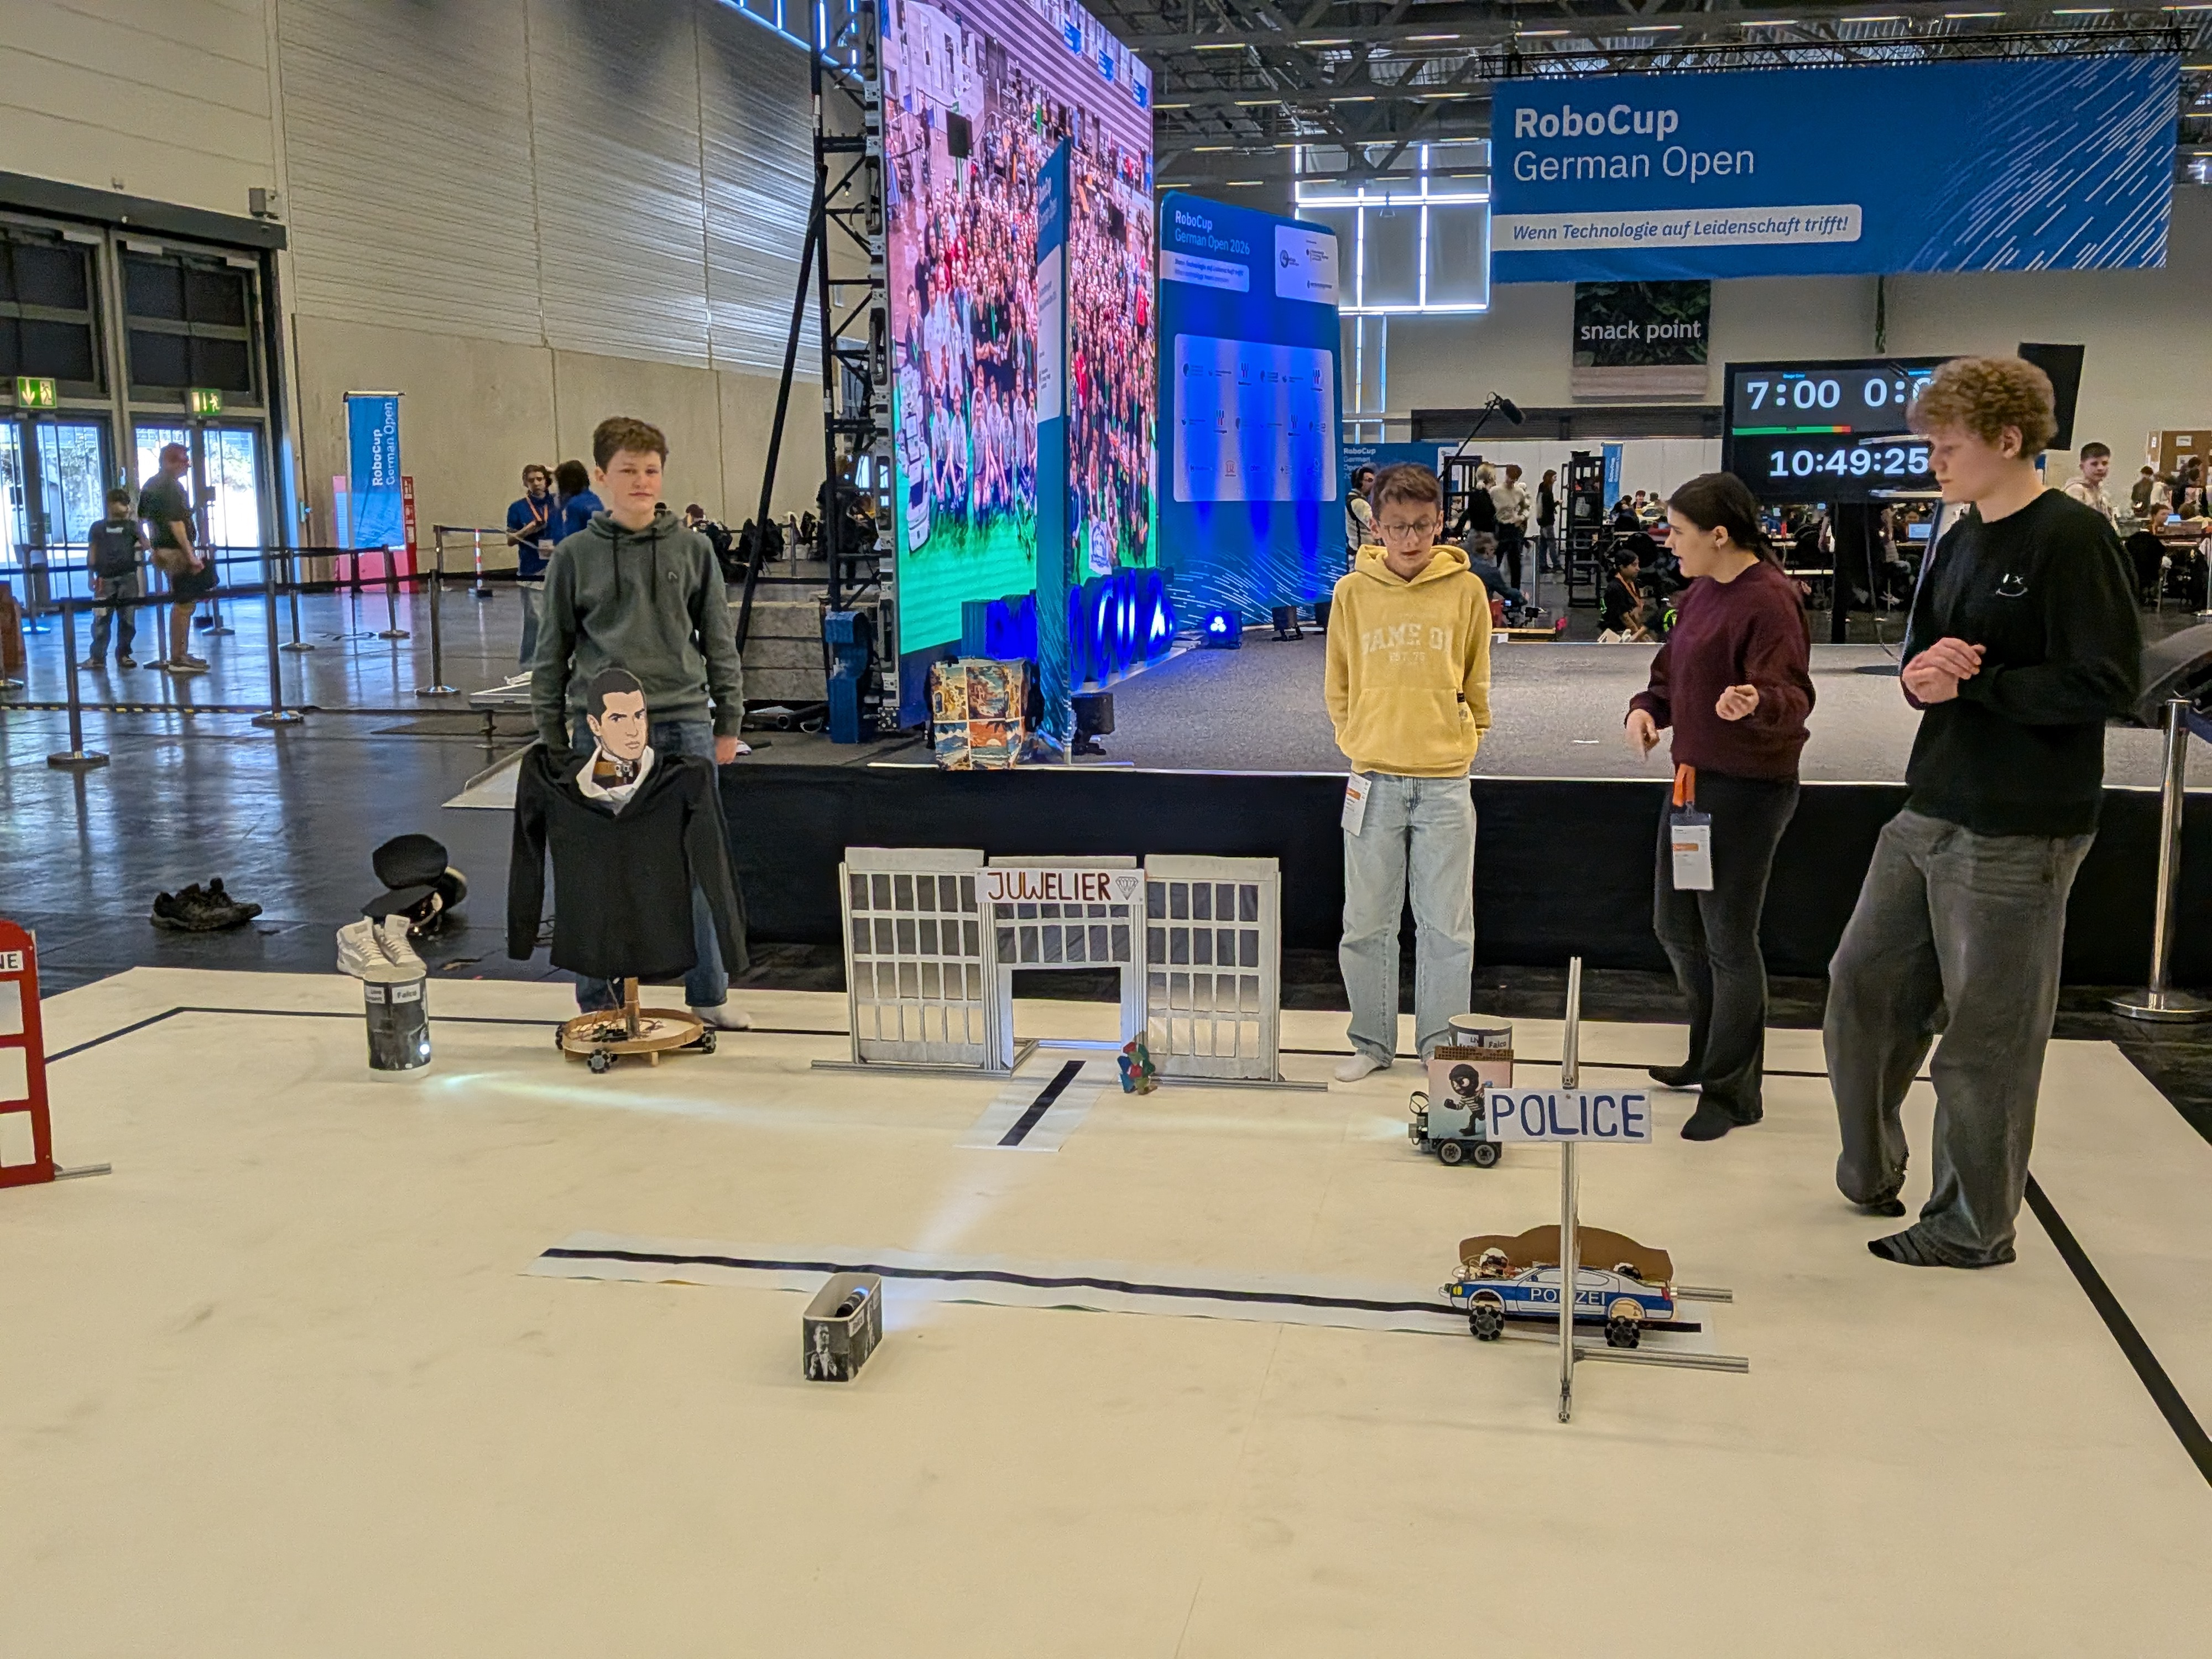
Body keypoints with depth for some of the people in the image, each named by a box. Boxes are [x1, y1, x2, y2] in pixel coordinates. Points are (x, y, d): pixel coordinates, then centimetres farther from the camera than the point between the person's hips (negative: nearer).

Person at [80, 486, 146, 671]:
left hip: (128, 578, 1)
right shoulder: (98, 528, 7)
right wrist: (92, 576, 0)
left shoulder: (132, 526, 11)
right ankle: (98, 657, -1)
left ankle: (124, 655, 12)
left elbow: (146, 544, 0)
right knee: (101, 619, -3)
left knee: (127, 619, 3)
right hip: (105, 579, -1)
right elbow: (92, 553, 6)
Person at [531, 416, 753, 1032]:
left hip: (685, 724, 1)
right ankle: (598, 1000, 17)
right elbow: (552, 653, 7)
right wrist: (552, 738, 5)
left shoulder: (691, 548, 6)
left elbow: (719, 641, 10)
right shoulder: (574, 555, 4)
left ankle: (708, 993, 18)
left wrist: (728, 723, 7)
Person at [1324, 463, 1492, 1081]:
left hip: (1445, 782, -1)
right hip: (1374, 781, 1)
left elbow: (1476, 683, 9)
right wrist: (1358, 741, 5)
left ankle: (1442, 1047, 18)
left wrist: (1463, 742, 6)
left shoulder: (1466, 590, -1)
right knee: (1367, 924, 7)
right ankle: (1372, 1042, 22)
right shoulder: (1354, 591, 1)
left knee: (1447, 926, 5)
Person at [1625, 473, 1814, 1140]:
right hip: (1692, 778, 10)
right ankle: (1711, 1055, 36)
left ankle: (1733, 1092, 15)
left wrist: (1757, 702, -47)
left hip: (1747, 790, -10)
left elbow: (1792, 696, -25)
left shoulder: (1768, 599, -18)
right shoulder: (1699, 593, 10)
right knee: (1675, 925, 18)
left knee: (1729, 942, 0)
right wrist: (1647, 708, -2)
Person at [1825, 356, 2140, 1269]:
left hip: (2020, 832, -8)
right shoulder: (1961, 541, 11)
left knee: (1987, 1032, 3)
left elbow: (2106, 681, -19)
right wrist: (1923, 672, -10)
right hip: (1932, 815, 8)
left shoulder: (2072, 538, -14)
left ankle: (1974, 1225, 19)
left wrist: (1971, 680, -16)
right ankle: (1871, 1168, 33)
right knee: (1866, 982, 14)